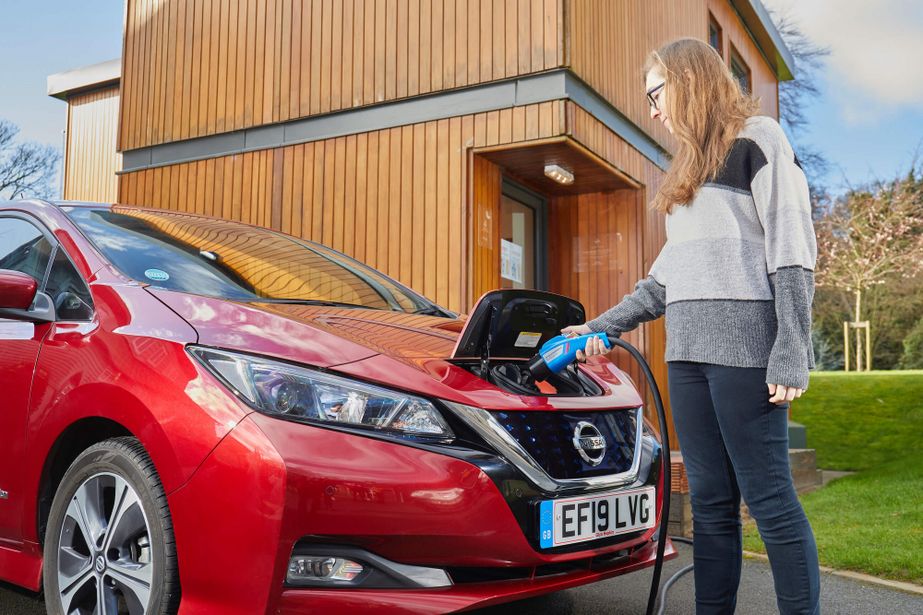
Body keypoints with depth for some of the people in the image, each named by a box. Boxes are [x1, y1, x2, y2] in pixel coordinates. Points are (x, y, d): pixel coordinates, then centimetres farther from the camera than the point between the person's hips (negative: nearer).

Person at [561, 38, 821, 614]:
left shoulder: (758, 137, 2)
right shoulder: (690, 167, 25)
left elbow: (792, 247, -7)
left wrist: (791, 357, -15)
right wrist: (603, 326, 19)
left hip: (745, 344, -7)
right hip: (689, 350, 7)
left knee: (769, 496, -5)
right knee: (710, 502, 6)